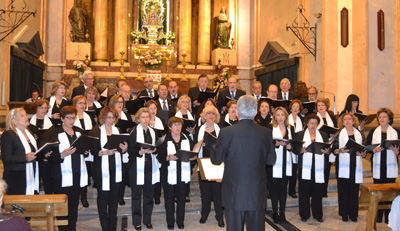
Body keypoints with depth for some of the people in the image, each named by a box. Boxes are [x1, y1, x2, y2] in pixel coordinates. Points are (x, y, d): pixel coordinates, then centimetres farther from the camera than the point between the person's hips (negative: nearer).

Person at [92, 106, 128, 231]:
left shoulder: (118, 130, 11)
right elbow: (93, 151, -8)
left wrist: (124, 149, -7)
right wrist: (105, 152, -23)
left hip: (115, 168, 4)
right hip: (102, 169, -4)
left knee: (114, 195, 8)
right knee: (103, 196, 2)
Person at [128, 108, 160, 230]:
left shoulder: (152, 132, 11)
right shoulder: (134, 132, -5)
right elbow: (130, 149, -8)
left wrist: (154, 150, -7)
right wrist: (140, 152, -24)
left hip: (150, 167, 4)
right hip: (137, 167, -4)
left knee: (149, 194, 9)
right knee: (136, 194, 5)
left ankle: (147, 220, 23)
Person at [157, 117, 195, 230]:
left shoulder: (187, 139, 7)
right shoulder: (163, 140, -4)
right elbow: (159, 157, -6)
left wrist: (193, 157, -11)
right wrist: (168, 158, -24)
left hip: (183, 175, 3)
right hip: (169, 174, -2)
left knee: (181, 199, 10)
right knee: (169, 198, 8)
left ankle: (180, 221, 26)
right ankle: (170, 222, 24)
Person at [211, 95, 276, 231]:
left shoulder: (226, 133, -14)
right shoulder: (265, 133, -7)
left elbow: (216, 160, -5)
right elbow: (271, 160, 2)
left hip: (233, 193, -2)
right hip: (258, 194, 2)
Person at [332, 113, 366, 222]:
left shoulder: (360, 134, 12)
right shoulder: (338, 134, 4)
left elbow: (364, 150, 12)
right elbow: (334, 149, 1)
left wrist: (362, 154, -9)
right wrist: (339, 151, -19)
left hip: (355, 166, 2)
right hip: (343, 166, -2)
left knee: (354, 190, 3)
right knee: (343, 190, 0)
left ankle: (353, 214, 14)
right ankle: (344, 214, 10)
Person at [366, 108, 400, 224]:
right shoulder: (373, 132, 6)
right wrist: (375, 150, -15)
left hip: (390, 167, 0)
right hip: (378, 167, 0)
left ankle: (388, 217, 12)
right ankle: (378, 217, 14)